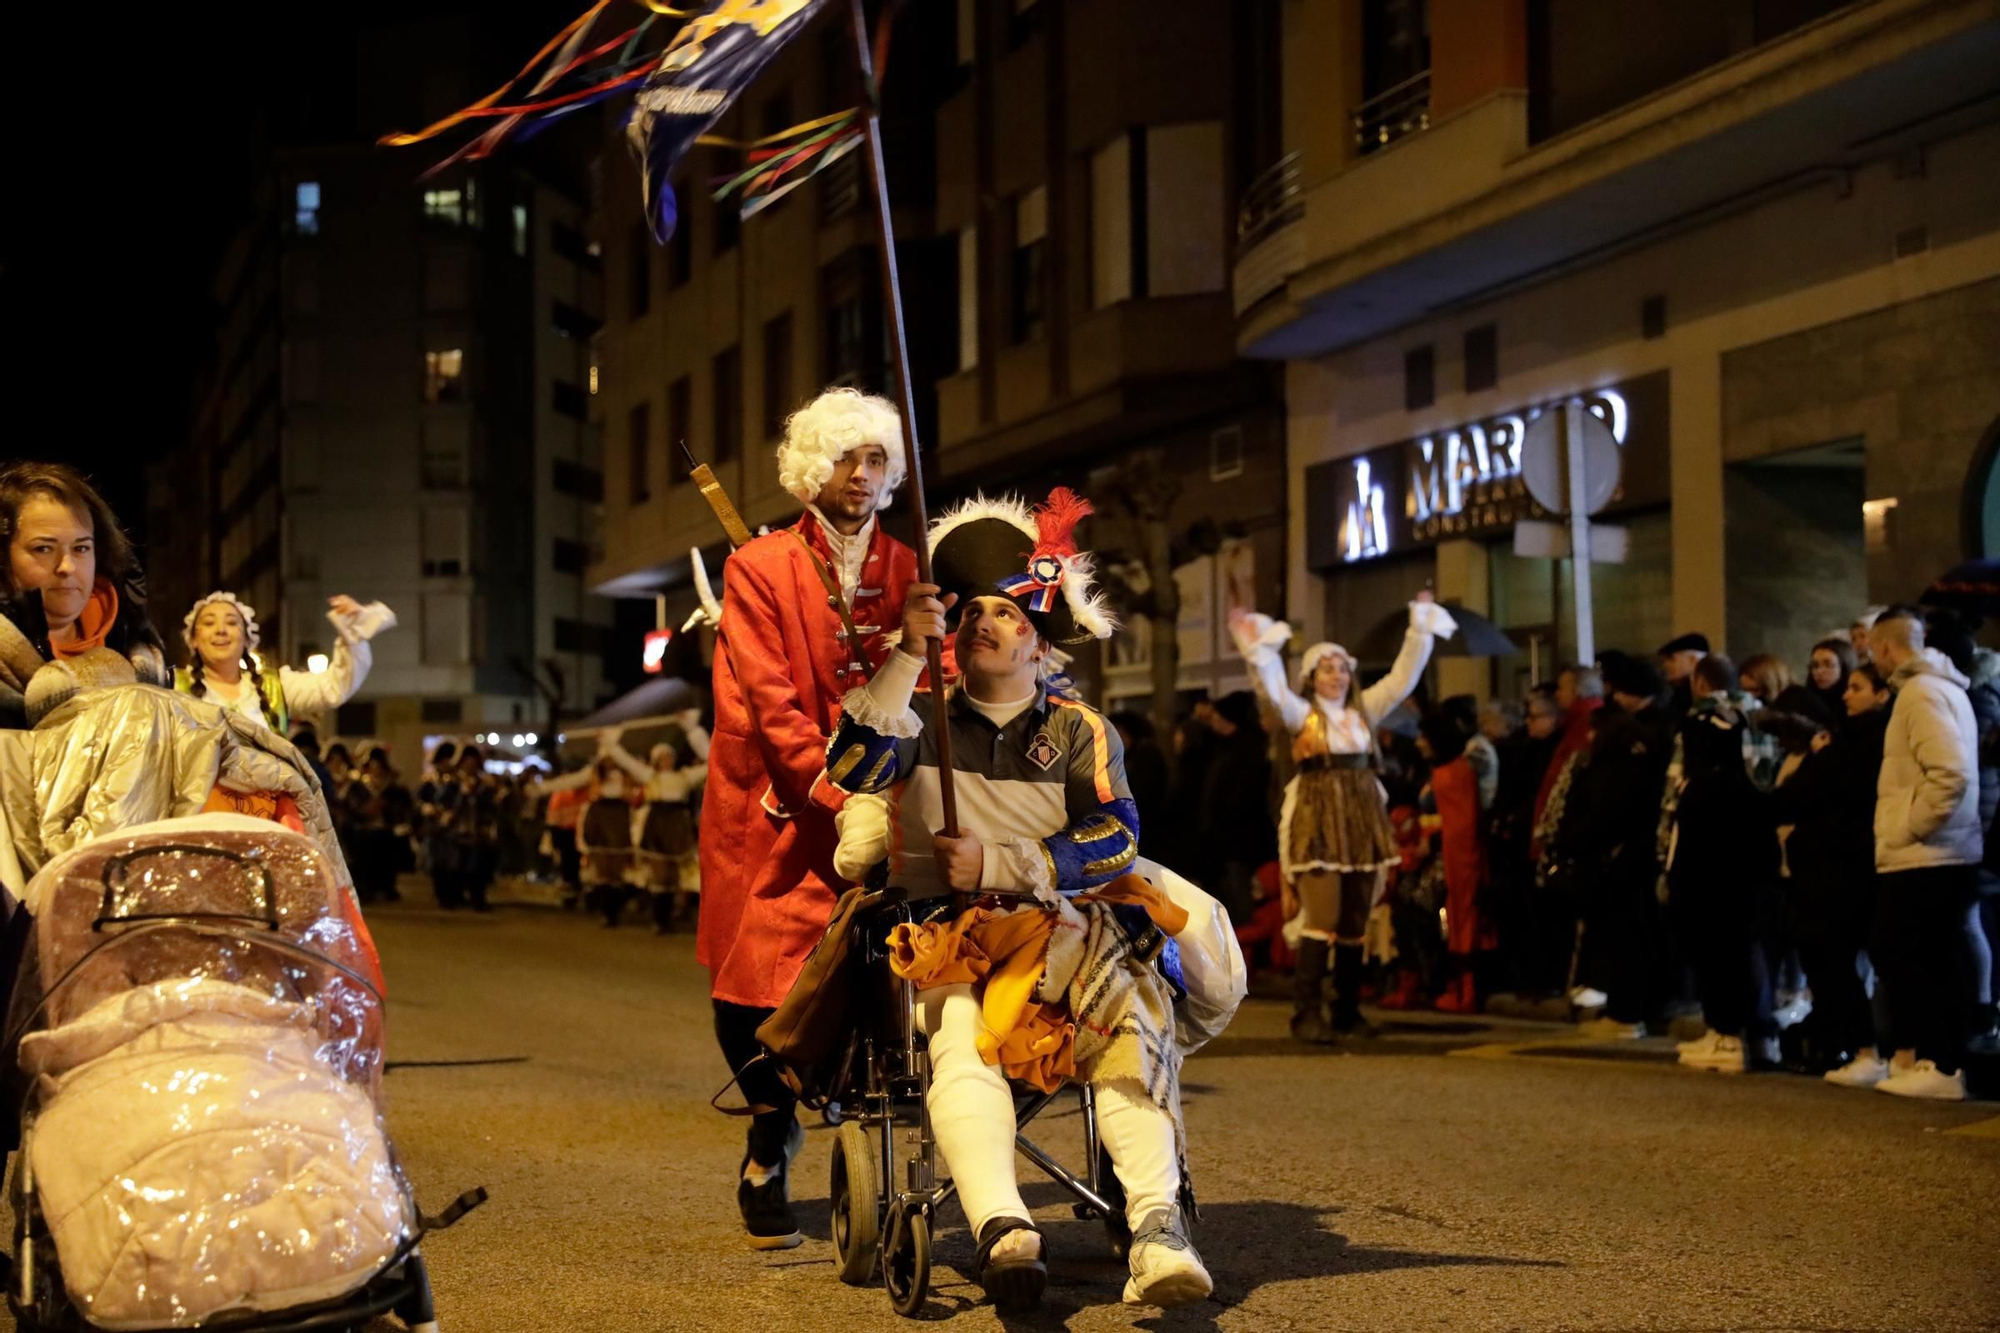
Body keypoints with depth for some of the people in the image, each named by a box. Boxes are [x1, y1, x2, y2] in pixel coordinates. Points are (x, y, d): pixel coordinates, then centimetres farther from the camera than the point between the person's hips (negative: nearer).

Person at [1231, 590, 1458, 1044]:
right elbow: (1273, 688, -16)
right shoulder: (1301, 713, 1)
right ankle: (1307, 1014, -13)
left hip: (1361, 820, 5)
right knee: (1321, 920, -14)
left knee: (1355, 922, 7)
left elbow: (1402, 677, 13)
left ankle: (1347, 1011, 16)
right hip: (1318, 822, -5)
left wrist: (1420, 629, 11)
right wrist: (1258, 649, -26)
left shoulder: (1364, 709, 13)